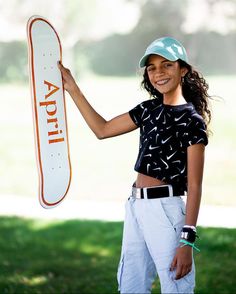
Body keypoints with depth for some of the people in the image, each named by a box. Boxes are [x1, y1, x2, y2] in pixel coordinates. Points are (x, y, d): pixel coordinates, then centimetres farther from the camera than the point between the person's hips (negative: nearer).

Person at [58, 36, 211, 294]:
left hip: (165, 210, -7)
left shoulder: (191, 120, -9)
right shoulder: (150, 109, 11)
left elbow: (194, 186, -12)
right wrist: (72, 88, 19)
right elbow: (102, 129, 22)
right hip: (136, 206, 8)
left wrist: (187, 241, -18)